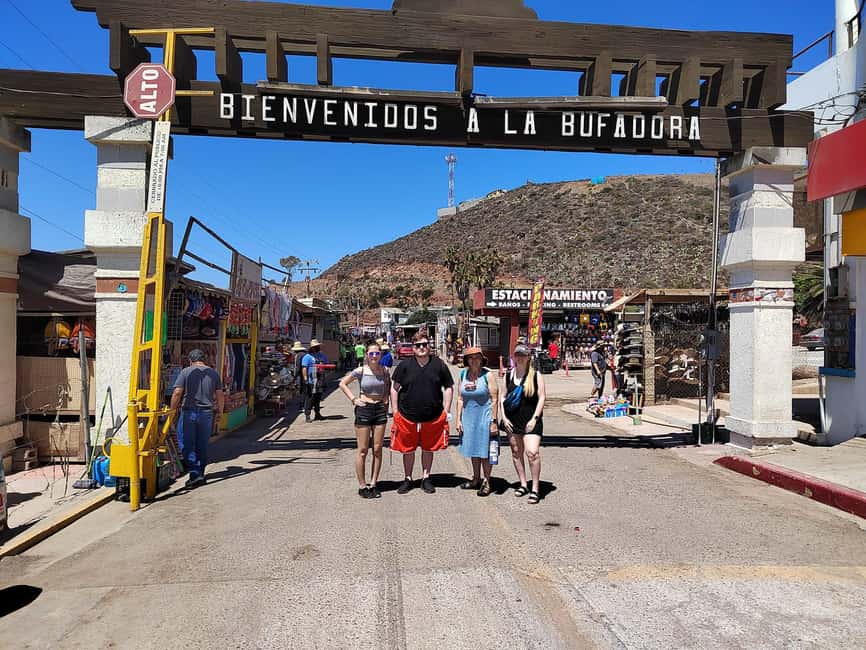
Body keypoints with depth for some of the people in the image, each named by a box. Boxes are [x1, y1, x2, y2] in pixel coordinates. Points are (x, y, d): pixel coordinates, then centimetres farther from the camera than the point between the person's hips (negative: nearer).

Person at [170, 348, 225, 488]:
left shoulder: (186, 372, -3)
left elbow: (177, 392, -9)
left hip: (188, 412, -3)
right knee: (202, 446, 12)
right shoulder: (213, 373, 6)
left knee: (187, 445, 3)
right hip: (207, 413, 3)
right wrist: (220, 411, 18)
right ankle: (200, 474, 20)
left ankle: (195, 474, -6)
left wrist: (173, 410, 1)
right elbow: (220, 395, 6)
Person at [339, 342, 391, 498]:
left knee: (377, 450, 6)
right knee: (363, 451, 1)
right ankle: (362, 486, 10)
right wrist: (354, 399, -6)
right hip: (364, 409, -3)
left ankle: (373, 484, 16)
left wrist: (386, 398, 6)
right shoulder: (360, 371, -7)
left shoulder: (385, 371, 2)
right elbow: (342, 384, 1)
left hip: (380, 409, 3)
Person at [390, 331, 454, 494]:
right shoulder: (404, 365, -2)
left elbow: (448, 388, 7)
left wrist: (446, 411, 2)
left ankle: (426, 478, 30)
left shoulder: (439, 365, 0)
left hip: (433, 417, 0)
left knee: (428, 448, 14)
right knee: (408, 449, 11)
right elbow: (394, 388, 4)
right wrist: (396, 411, 1)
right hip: (407, 416, 0)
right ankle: (407, 479, 28)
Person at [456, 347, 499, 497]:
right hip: (468, 417, 5)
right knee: (473, 449, 14)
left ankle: (486, 483, 14)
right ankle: (476, 480, 29)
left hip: (484, 416, -5)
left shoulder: (487, 375, -9)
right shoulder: (463, 374, 4)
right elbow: (460, 398, 8)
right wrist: (458, 419, 4)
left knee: (485, 450, 2)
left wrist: (493, 421, -14)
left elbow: (495, 399, -10)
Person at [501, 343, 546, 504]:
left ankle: (535, 489, -4)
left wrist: (534, 419, -12)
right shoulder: (509, 375, 8)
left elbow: (542, 397, -5)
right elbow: (502, 396, 11)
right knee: (516, 453, 11)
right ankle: (523, 484, 26)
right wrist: (504, 417, 1)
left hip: (530, 420, -4)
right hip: (512, 420, 4)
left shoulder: (536, 375, -2)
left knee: (532, 452, -15)